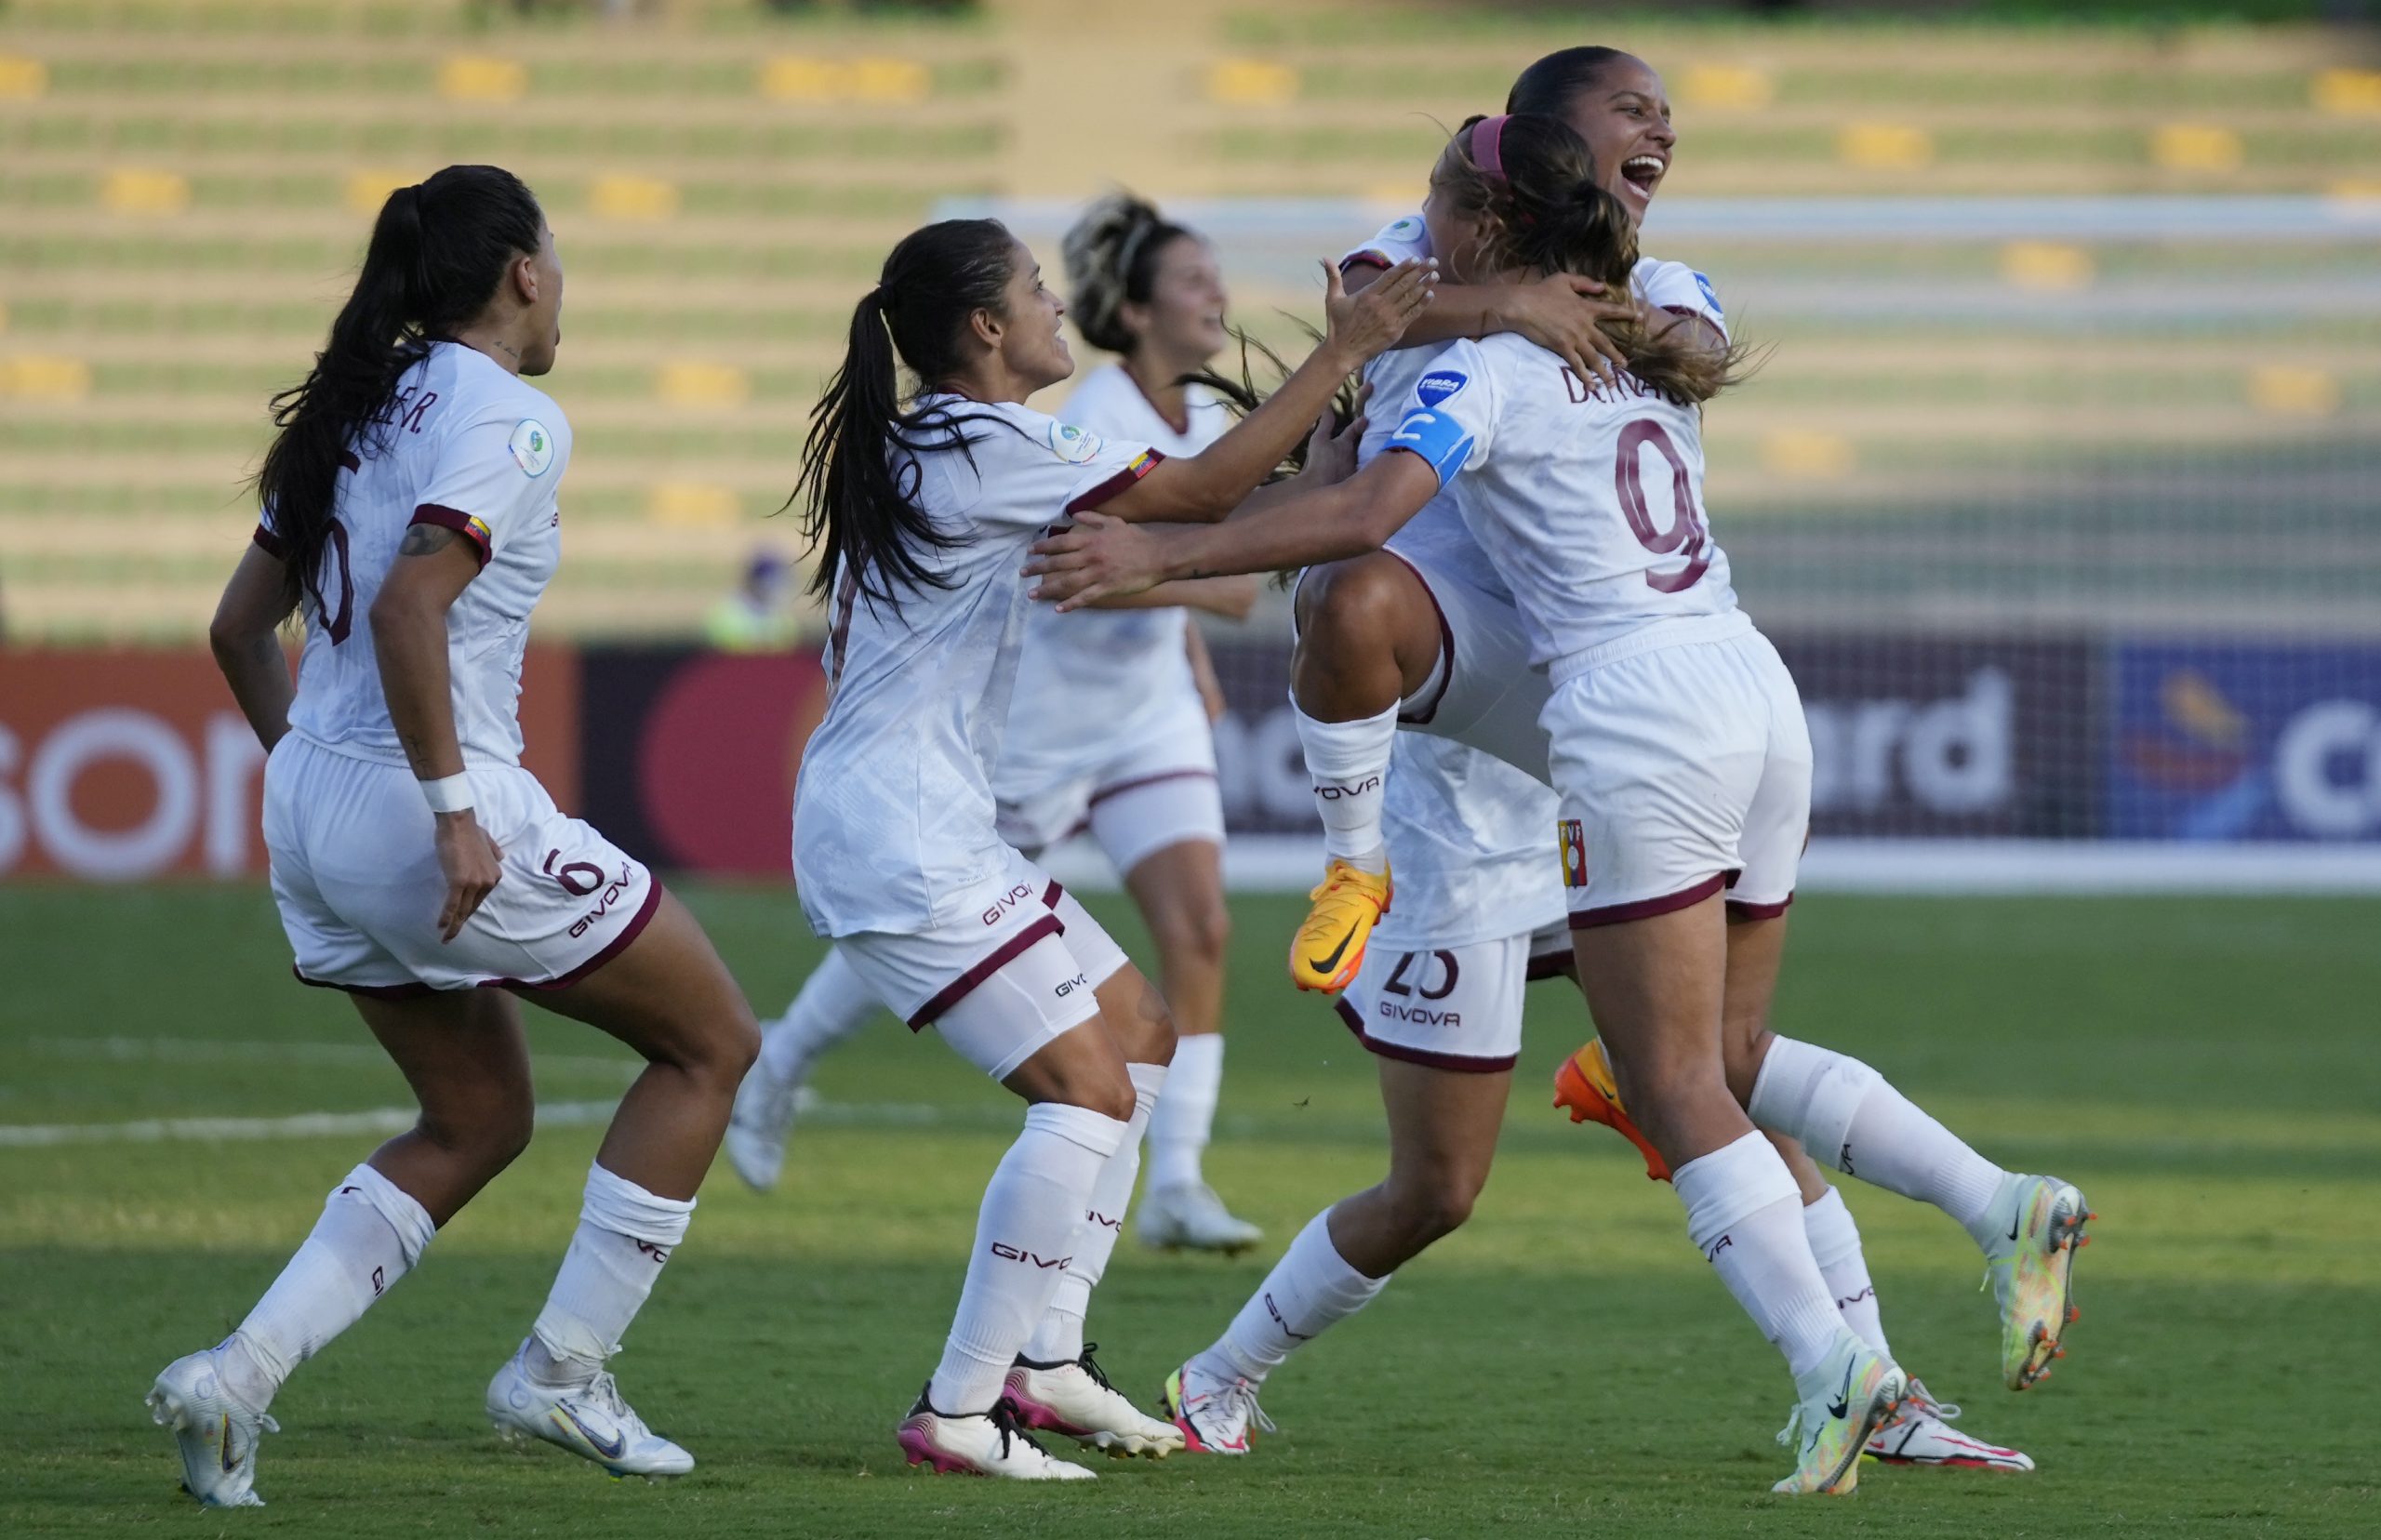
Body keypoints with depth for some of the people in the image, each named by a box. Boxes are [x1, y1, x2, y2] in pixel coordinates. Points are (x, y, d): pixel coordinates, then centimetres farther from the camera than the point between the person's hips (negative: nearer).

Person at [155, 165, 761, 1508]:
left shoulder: (358, 412, 13)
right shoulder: (506, 417, -12)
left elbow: (243, 627, 17)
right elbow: (408, 608, -25)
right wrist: (455, 813, -23)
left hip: (313, 804, 9)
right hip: (421, 806, -9)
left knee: (478, 1121, 21)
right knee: (711, 1041, 9)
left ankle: (238, 1376, 5)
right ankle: (563, 1371, 9)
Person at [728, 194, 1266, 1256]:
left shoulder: (1204, 419, 5)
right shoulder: (1095, 423, -22)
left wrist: (1192, 654, 14)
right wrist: (1199, 589, -43)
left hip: (1150, 711, 6)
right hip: (1039, 715, -6)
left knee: (1199, 928, -12)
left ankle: (1176, 1186, -11)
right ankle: (776, 1065, 34)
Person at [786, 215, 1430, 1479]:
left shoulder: (911, 450, 15)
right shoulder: (985, 449, -15)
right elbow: (1210, 489, -15)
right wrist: (1345, 350, -8)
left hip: (921, 825, 11)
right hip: (901, 840, -11)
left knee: (1138, 1029, 15)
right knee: (1087, 1087, -13)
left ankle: (1045, 1360, 15)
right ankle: (959, 1409, -14)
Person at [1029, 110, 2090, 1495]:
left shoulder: (1486, 372, -5)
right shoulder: (1651, 352, 17)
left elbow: (1369, 512, -21)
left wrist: (1162, 556, -22)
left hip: (1634, 710, -7)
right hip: (1757, 690, 7)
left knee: (1678, 1087, -3)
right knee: (1733, 1055, 20)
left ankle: (1833, 1367, -14)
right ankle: (2005, 1207, 7)